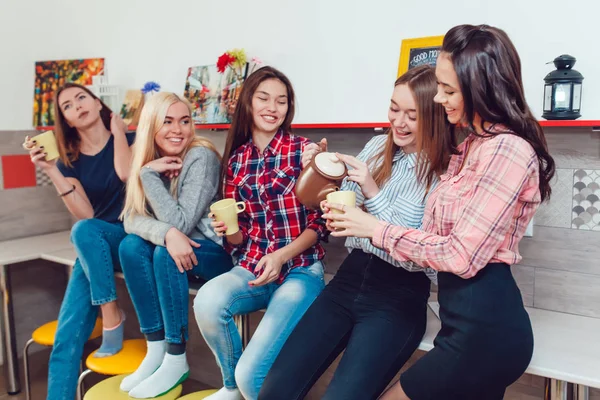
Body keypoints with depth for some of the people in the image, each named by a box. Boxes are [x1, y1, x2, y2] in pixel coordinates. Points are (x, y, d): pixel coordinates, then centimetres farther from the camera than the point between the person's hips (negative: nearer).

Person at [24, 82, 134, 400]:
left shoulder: (128, 139, 2)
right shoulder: (69, 161, 7)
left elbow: (126, 174, -20)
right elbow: (85, 214, -4)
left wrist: (118, 131, -6)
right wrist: (51, 171, -12)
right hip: (94, 245, 3)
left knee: (84, 230, -35)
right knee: (67, 337, -14)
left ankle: (112, 316, -23)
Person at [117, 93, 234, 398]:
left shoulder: (201, 157, -20)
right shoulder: (145, 158, -3)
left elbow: (180, 222, -25)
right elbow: (131, 219, -12)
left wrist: (149, 174, -25)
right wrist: (166, 233, -32)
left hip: (214, 252, -5)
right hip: (176, 247, 5)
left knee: (166, 254, -31)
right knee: (131, 246, -20)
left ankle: (176, 360, -16)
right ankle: (155, 350, -12)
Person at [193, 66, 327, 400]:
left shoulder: (304, 150, -4)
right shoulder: (235, 160, 7)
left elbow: (320, 222, -5)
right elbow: (239, 238, 10)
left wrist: (281, 256, -18)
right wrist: (228, 230, -12)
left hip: (299, 270, -3)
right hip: (252, 268, 4)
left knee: (252, 372, -20)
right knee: (208, 301, -29)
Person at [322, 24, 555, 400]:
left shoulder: (507, 149, -18)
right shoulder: (475, 144, 13)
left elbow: (462, 256, -21)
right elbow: (440, 232, 8)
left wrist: (377, 229, -14)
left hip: (484, 325, -9)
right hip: (471, 319, 9)